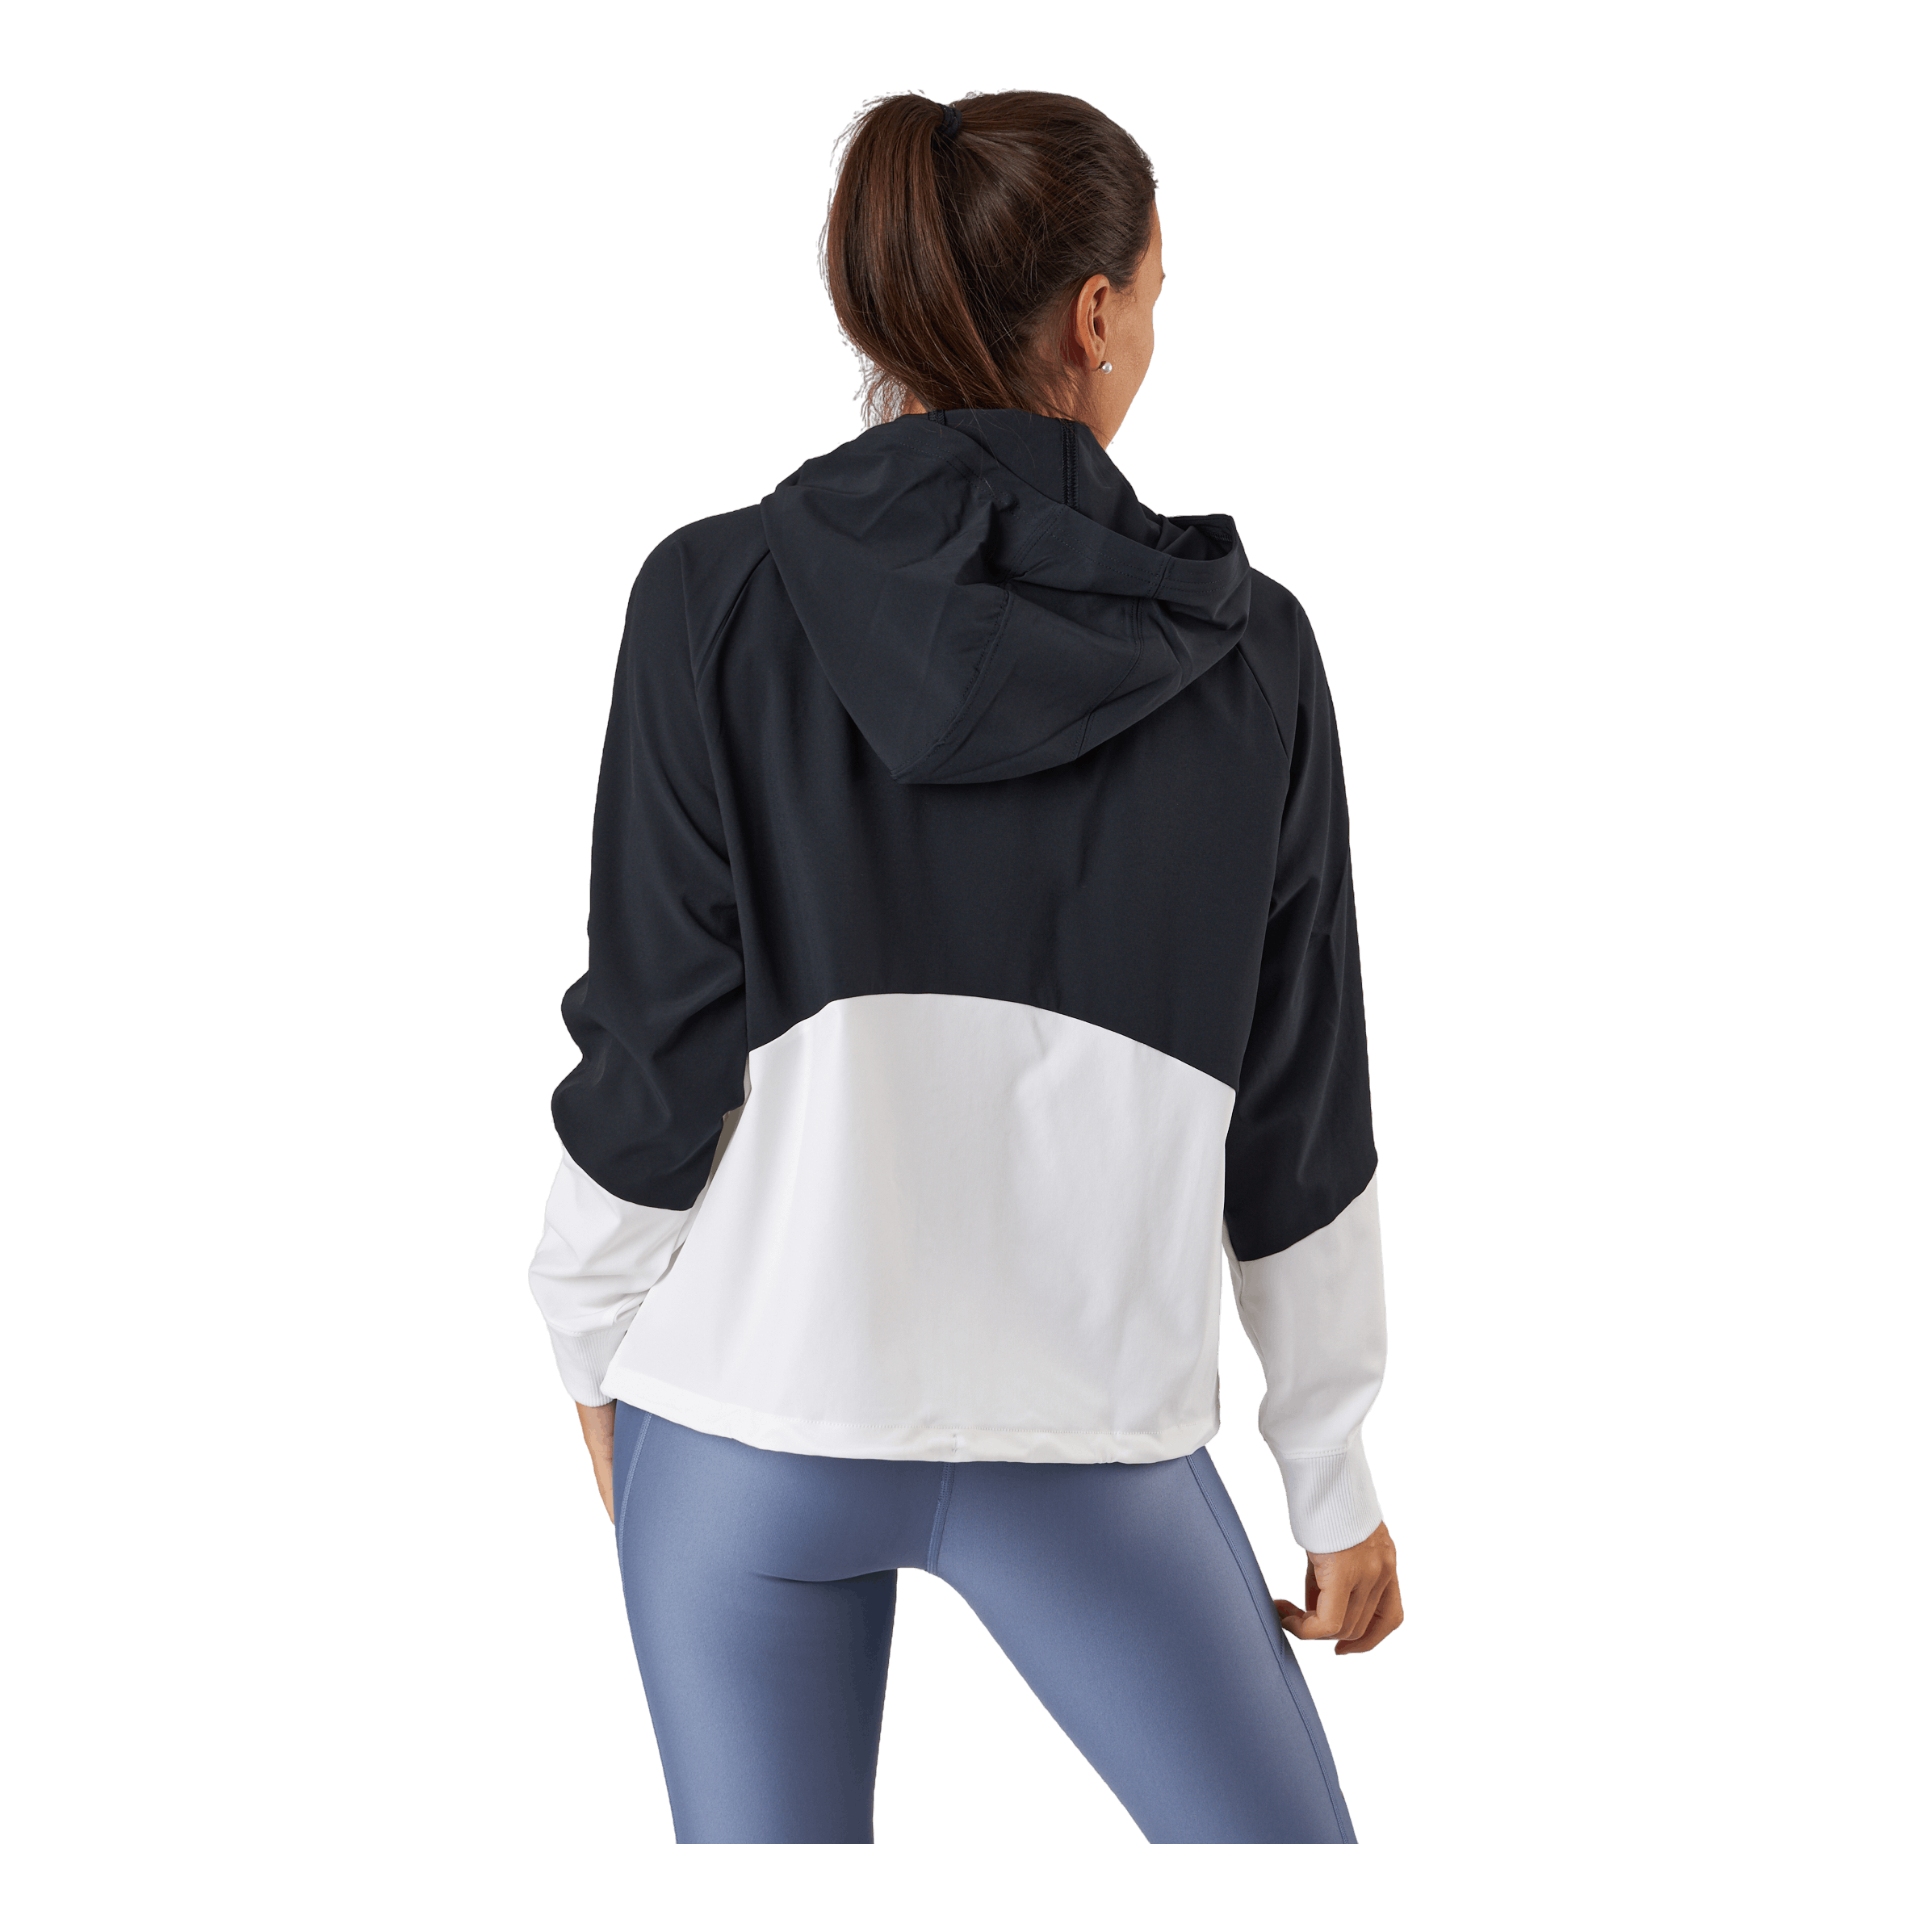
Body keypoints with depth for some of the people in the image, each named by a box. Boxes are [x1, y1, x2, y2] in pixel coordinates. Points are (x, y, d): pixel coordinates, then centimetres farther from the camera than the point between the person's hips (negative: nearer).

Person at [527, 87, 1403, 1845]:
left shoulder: (719, 598, -10)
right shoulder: (1246, 649, -5)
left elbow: (660, 1048, -8)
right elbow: (1296, 1124, -1)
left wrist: (597, 1344, 9)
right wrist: (1336, 1477, 10)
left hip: (755, 1400, 1)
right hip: (1085, 1437, 0)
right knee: (1279, 1831, 20)